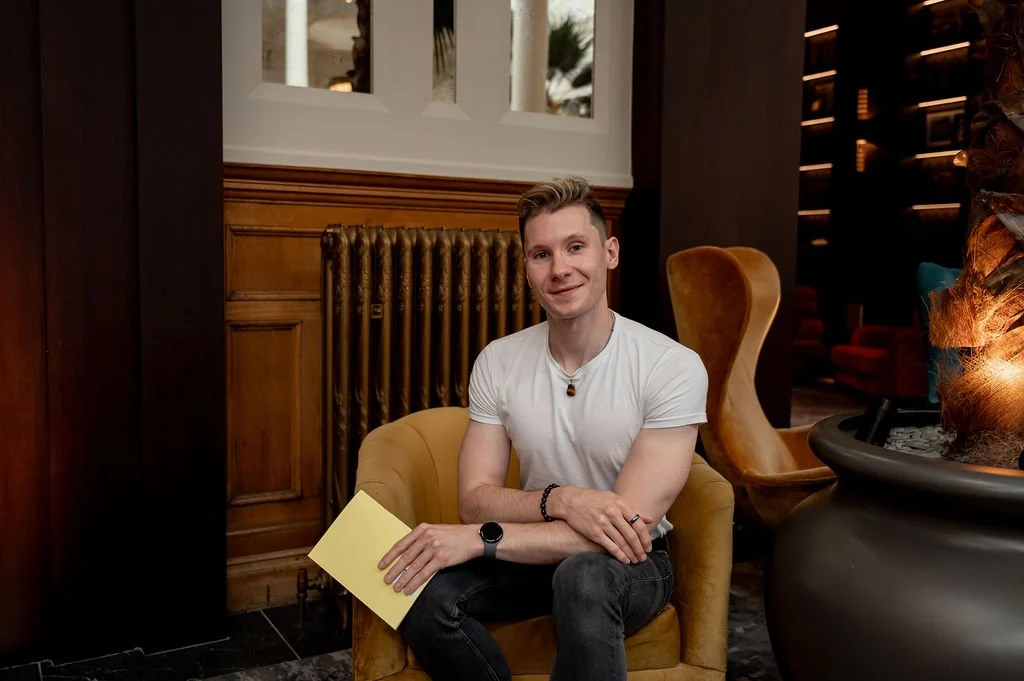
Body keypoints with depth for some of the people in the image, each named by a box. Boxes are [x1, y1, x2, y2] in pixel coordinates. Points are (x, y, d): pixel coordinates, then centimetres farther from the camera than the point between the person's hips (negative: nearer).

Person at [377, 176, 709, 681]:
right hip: (535, 551, 4)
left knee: (584, 576, -38)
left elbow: (629, 529, -23)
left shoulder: (674, 368, -18)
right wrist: (559, 499, -28)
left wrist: (480, 538, -29)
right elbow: (475, 499, -7)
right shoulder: (497, 363, -5)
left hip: (630, 563, -3)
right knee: (420, 591, -25)